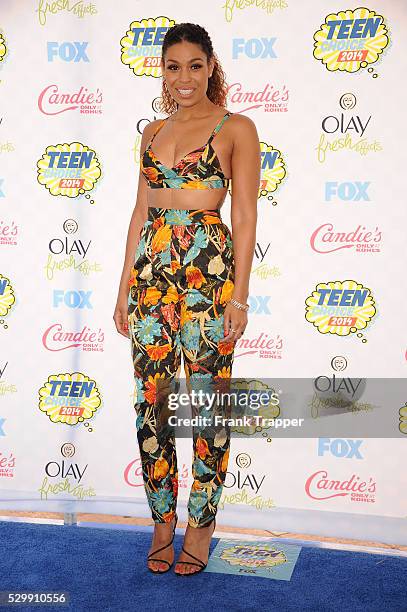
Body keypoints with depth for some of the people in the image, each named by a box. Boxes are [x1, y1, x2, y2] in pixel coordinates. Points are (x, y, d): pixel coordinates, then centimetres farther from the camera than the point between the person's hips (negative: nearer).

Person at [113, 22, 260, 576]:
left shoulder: (236, 128, 2)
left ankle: (201, 521, 17)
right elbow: (141, 213, 16)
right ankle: (162, 520, 20)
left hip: (209, 269, -4)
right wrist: (125, 287, 11)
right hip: (151, 269, 5)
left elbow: (244, 217, -3)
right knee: (151, 399, 5)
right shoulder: (153, 133, 16)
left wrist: (239, 296, -9)